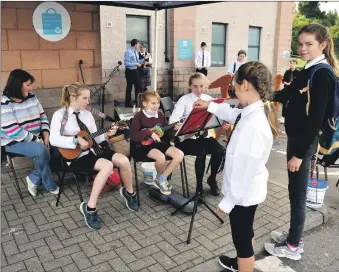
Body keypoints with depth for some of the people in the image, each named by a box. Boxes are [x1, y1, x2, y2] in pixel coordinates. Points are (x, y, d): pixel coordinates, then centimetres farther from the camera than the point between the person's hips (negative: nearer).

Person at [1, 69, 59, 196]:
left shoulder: (31, 97, 6)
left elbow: (42, 116, 11)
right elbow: (13, 132, -23)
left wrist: (45, 133, -7)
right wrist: (36, 140, -21)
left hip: (36, 138, 7)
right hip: (14, 142, -7)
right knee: (41, 150, -31)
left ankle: (34, 178, -1)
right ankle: (49, 185, -8)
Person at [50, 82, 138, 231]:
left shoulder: (87, 114, 10)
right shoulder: (60, 115, -7)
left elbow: (94, 139, 12)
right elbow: (54, 139, -20)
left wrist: (107, 134, -6)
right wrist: (77, 140, -25)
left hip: (92, 150, 7)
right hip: (76, 156, -6)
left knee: (124, 160, -12)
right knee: (107, 166, -32)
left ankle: (129, 192, 16)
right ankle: (90, 208, -20)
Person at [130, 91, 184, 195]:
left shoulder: (161, 115, 9)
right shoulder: (139, 116, -7)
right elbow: (133, 135, -16)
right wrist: (149, 133, -24)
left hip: (160, 143, 6)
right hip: (144, 145, -6)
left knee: (180, 155, -14)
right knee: (161, 157, -34)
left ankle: (160, 180, -1)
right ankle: (160, 179, 2)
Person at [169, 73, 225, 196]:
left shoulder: (209, 99, 9)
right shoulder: (184, 100, -4)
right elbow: (173, 119, -16)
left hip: (205, 134, 4)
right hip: (188, 137, -4)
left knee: (220, 150, -23)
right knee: (201, 153, -31)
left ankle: (212, 179, 4)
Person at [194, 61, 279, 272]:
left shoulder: (253, 125, -33)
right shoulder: (257, 112, -4)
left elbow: (244, 170, -29)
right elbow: (234, 114, 20)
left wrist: (228, 201, -18)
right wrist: (210, 106, 29)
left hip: (243, 192, -9)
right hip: (248, 189, 9)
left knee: (241, 238, 12)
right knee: (245, 233, 30)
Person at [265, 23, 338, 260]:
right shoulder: (310, 70, 9)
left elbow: (316, 119, -22)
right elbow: (289, 94, 21)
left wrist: (300, 153, -22)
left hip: (304, 142, -9)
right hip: (296, 137, 9)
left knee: (297, 193, 3)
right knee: (295, 191, 18)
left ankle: (293, 247, 19)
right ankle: (295, 235, 34)